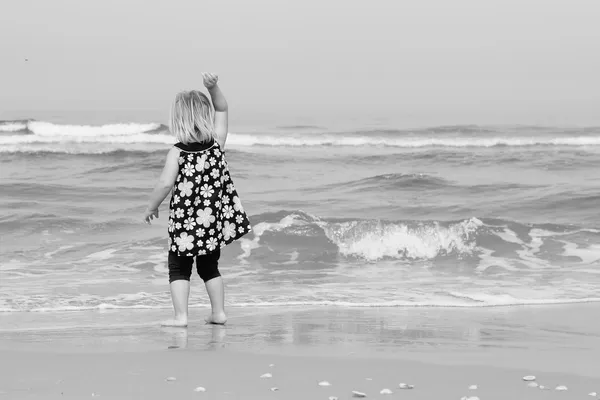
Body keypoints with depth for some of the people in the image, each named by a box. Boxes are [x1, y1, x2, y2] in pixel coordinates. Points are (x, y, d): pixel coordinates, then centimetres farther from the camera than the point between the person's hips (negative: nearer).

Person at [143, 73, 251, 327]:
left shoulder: (177, 153, -14)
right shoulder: (217, 143, -4)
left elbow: (165, 184, -20)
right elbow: (222, 109, 8)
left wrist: (151, 208, -7)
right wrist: (213, 89, -6)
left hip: (185, 221, -4)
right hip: (214, 220, 4)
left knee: (179, 267, 6)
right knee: (210, 266, 21)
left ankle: (181, 316, -4)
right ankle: (218, 312, 20)